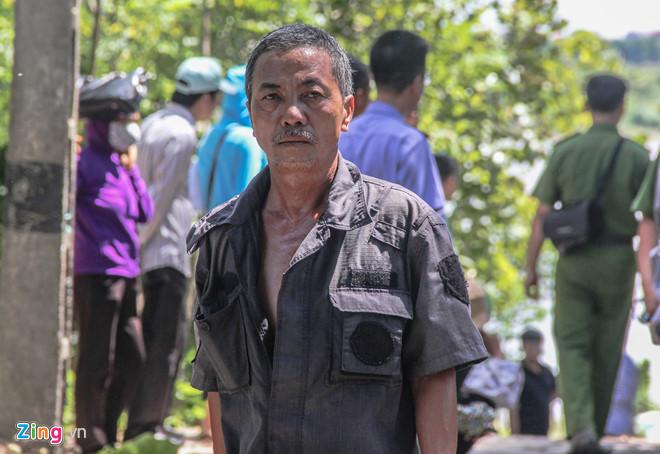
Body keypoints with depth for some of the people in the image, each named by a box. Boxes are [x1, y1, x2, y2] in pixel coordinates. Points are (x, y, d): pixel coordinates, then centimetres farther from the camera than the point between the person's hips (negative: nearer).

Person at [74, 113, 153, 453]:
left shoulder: (120, 164, 16)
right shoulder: (87, 162, -9)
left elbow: (145, 214, 11)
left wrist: (132, 170, 5)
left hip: (125, 275, 9)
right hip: (96, 275, -9)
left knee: (132, 359, 13)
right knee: (97, 361, -2)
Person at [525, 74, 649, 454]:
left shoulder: (566, 151, -2)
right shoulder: (636, 156, -5)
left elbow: (543, 214, -2)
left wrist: (532, 268, 5)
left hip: (574, 261, 0)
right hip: (618, 260, 0)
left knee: (572, 345, 3)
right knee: (607, 351, 12)